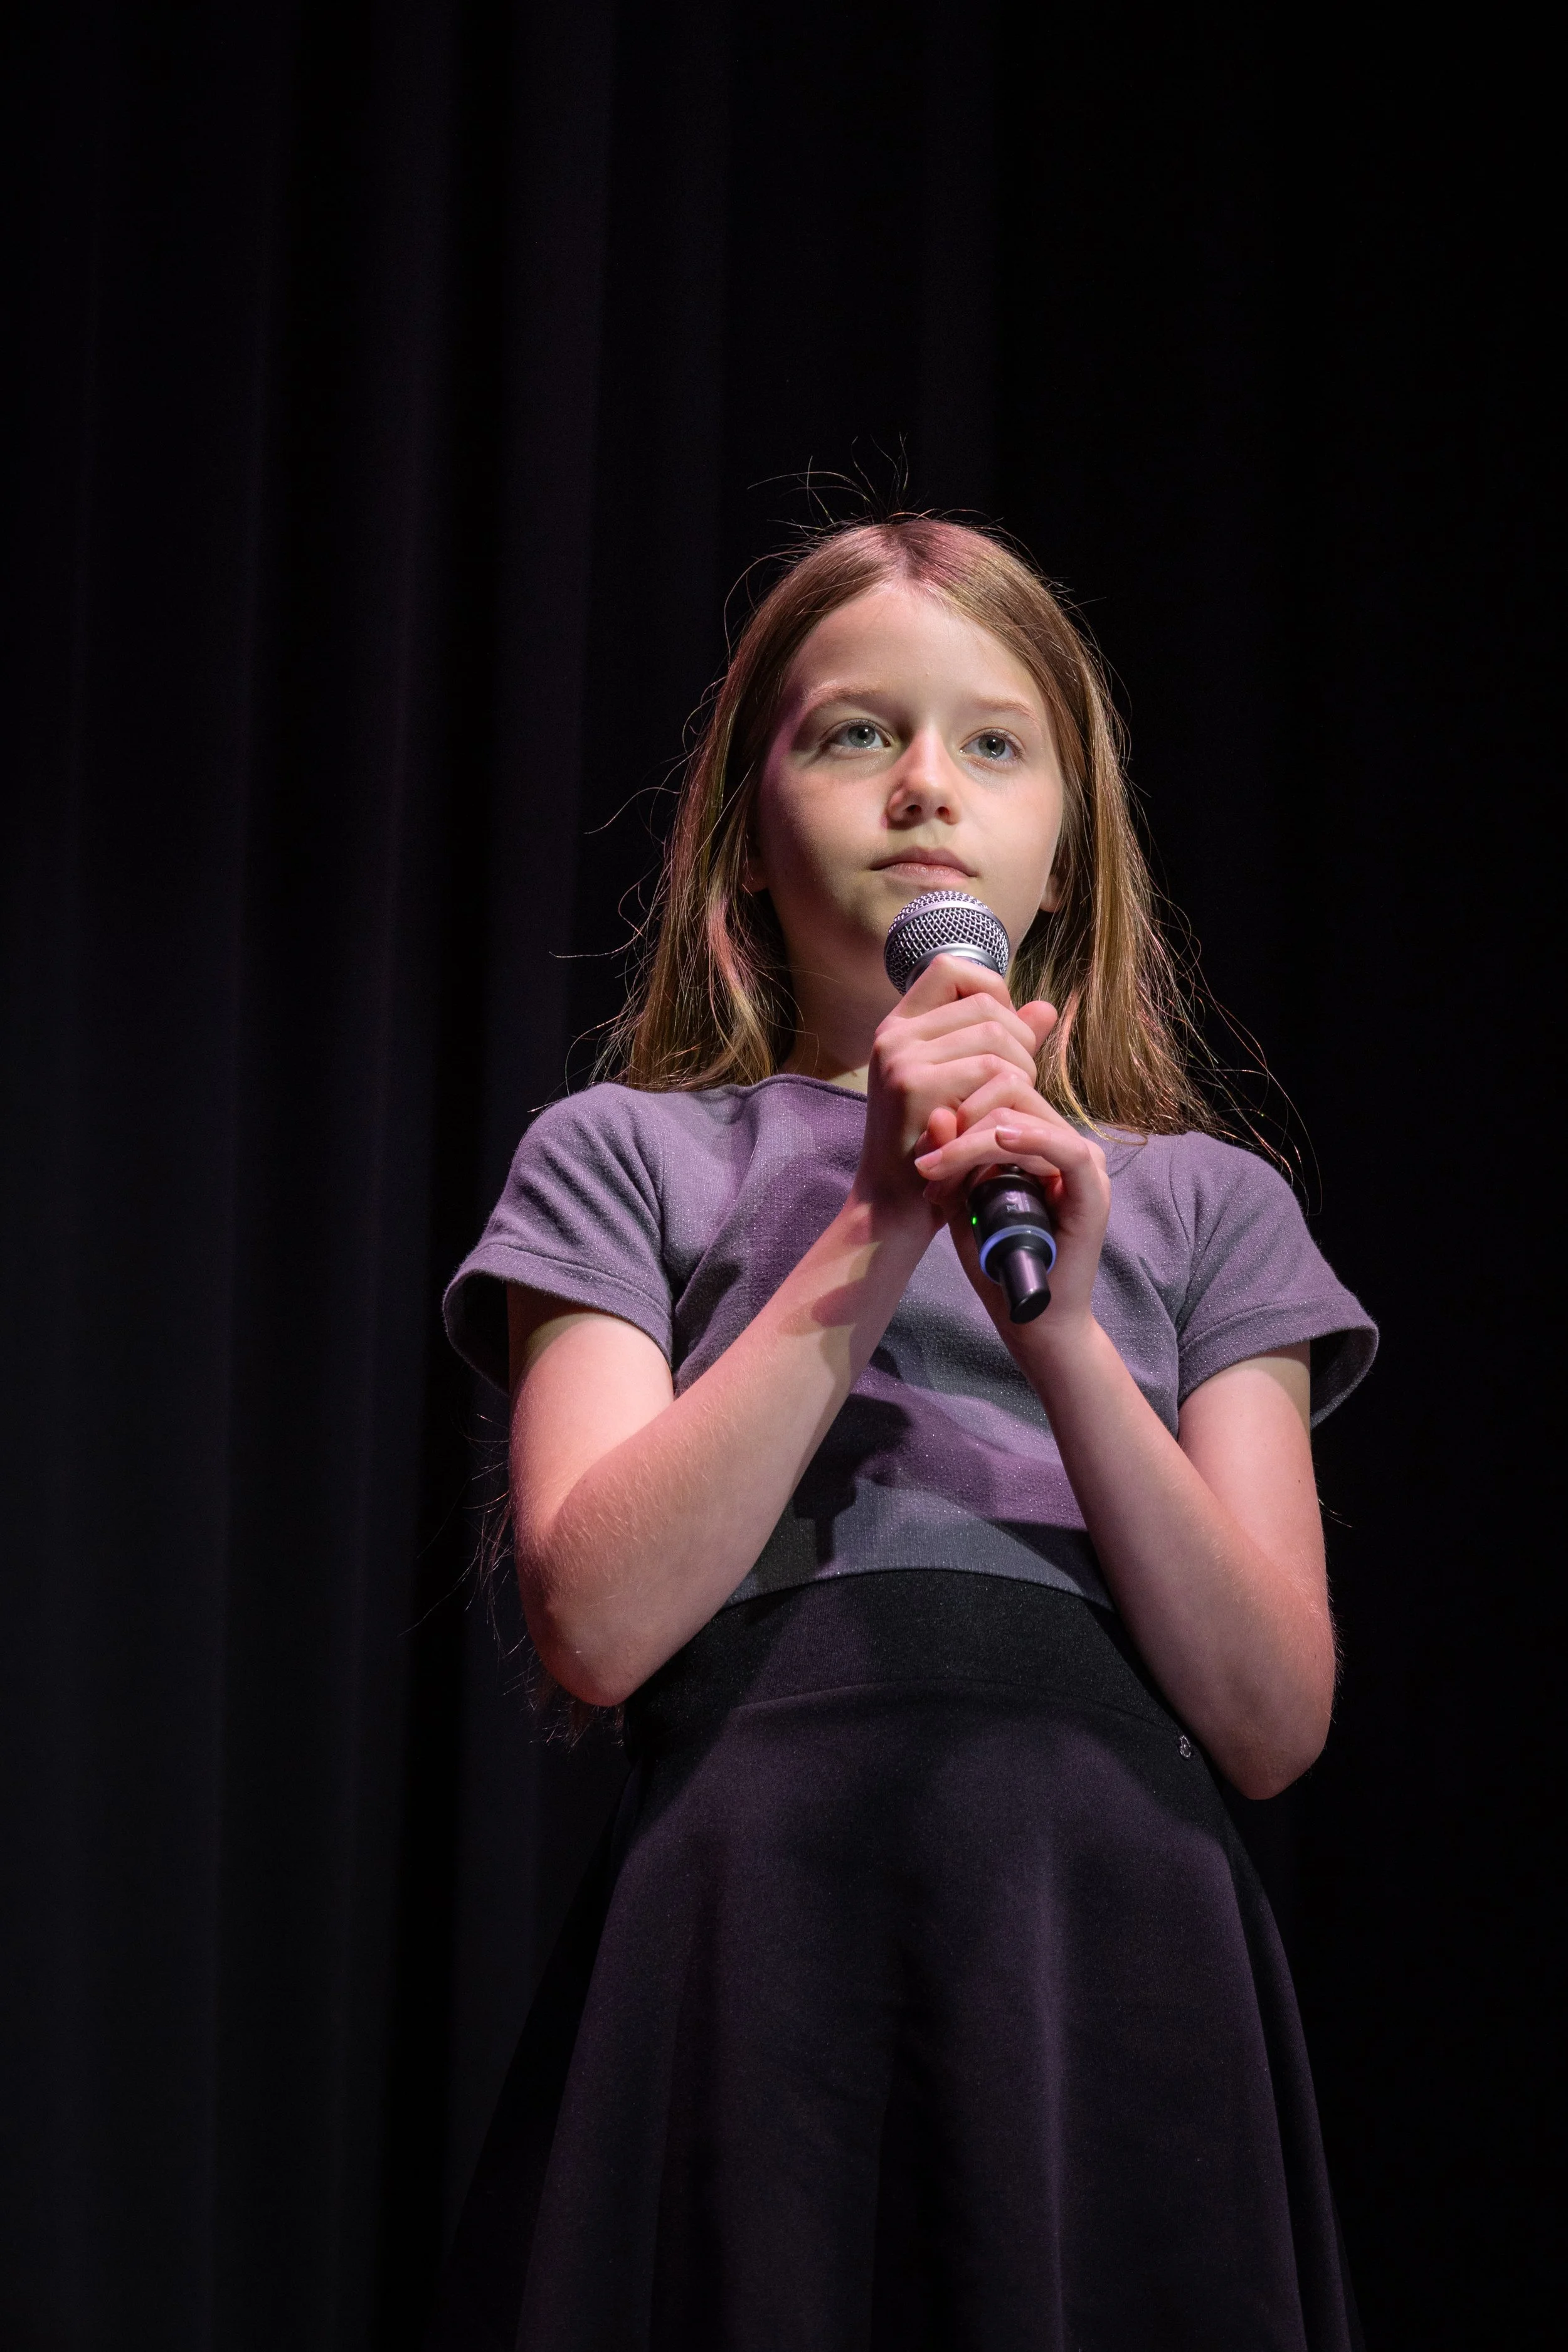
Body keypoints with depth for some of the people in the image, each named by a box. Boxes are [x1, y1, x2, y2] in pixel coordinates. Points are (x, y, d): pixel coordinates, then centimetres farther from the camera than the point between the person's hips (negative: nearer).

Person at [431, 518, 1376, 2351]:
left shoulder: (1204, 1205, 16)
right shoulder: (624, 1156, 12)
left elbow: (1274, 1721, 4)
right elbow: (597, 1618, -4)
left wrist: (1065, 1326, -9)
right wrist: (876, 1239, -7)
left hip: (1113, 1945, 2)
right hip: (755, 1927, -1)